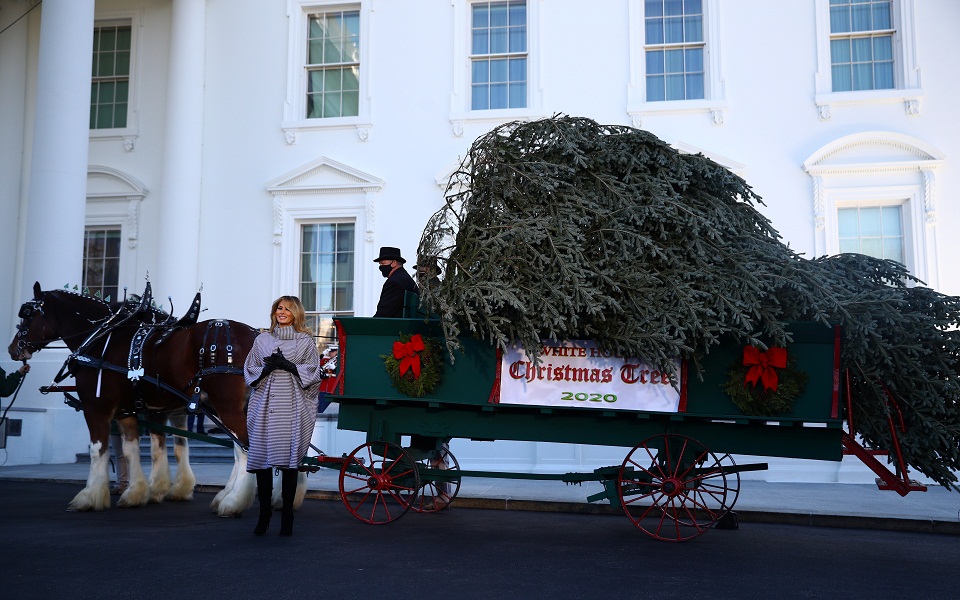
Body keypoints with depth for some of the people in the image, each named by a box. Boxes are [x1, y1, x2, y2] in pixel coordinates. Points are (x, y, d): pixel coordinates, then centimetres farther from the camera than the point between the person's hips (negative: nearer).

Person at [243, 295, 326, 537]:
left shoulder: (306, 341, 9)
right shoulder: (262, 340, 16)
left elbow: (314, 373, 2)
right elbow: (249, 370, 13)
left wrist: (290, 366, -10)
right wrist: (267, 368, -6)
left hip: (292, 407, -2)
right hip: (265, 406, 2)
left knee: (289, 460, -4)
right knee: (261, 458, -1)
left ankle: (287, 516, 5)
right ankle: (264, 514, 10)